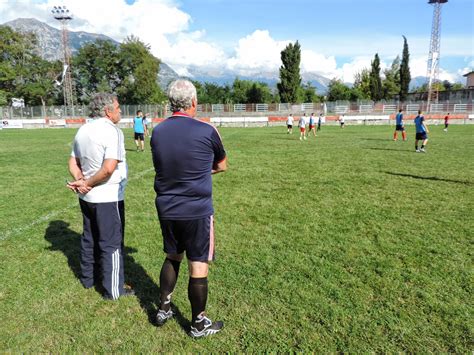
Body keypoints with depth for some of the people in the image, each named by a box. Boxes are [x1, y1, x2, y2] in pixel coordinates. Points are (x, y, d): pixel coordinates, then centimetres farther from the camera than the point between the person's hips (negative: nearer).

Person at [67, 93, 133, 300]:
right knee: (111, 244, 4)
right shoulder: (112, 131, -18)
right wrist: (87, 183, -15)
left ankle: (88, 279, 37)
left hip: (87, 197, 8)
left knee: (89, 238, 21)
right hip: (108, 198, -8)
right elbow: (109, 168, -26)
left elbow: (73, 163, 9)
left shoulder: (82, 131, 8)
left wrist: (80, 181, -6)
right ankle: (113, 290, 16)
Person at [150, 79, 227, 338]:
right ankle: (199, 324, 26)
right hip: (197, 211, -5)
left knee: (172, 257, 24)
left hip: (166, 209, 5)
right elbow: (222, 166, 3)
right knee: (198, 267, 9)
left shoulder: (157, 132, 0)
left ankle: (163, 309, 37)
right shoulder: (206, 131, -13)